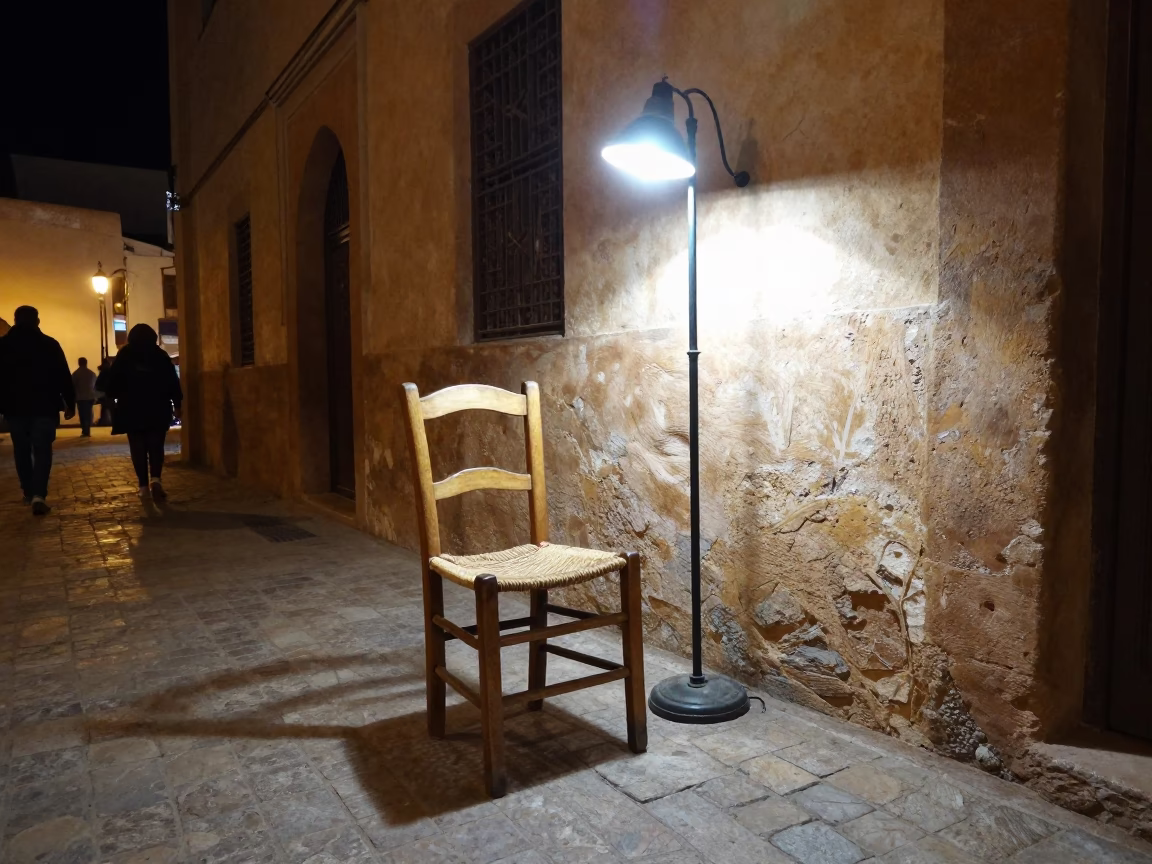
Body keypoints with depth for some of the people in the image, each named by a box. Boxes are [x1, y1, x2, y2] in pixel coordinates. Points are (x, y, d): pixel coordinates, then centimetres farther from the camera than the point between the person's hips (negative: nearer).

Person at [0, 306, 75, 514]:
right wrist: (70, 403, 1)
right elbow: (63, 377, -5)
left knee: (22, 451, 15)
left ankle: (29, 493, 22)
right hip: (44, 406, -2)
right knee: (42, 451, -3)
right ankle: (38, 495, -17)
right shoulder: (49, 344, -3)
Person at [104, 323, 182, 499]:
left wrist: (112, 396, 14)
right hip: (158, 409, 0)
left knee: (138, 448, 4)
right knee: (156, 446, 3)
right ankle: (155, 479, -18)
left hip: (131, 409, 0)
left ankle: (144, 485, 2)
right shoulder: (160, 354, 3)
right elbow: (172, 381, 0)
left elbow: (112, 380, 0)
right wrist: (176, 404, 4)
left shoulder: (124, 355, 2)